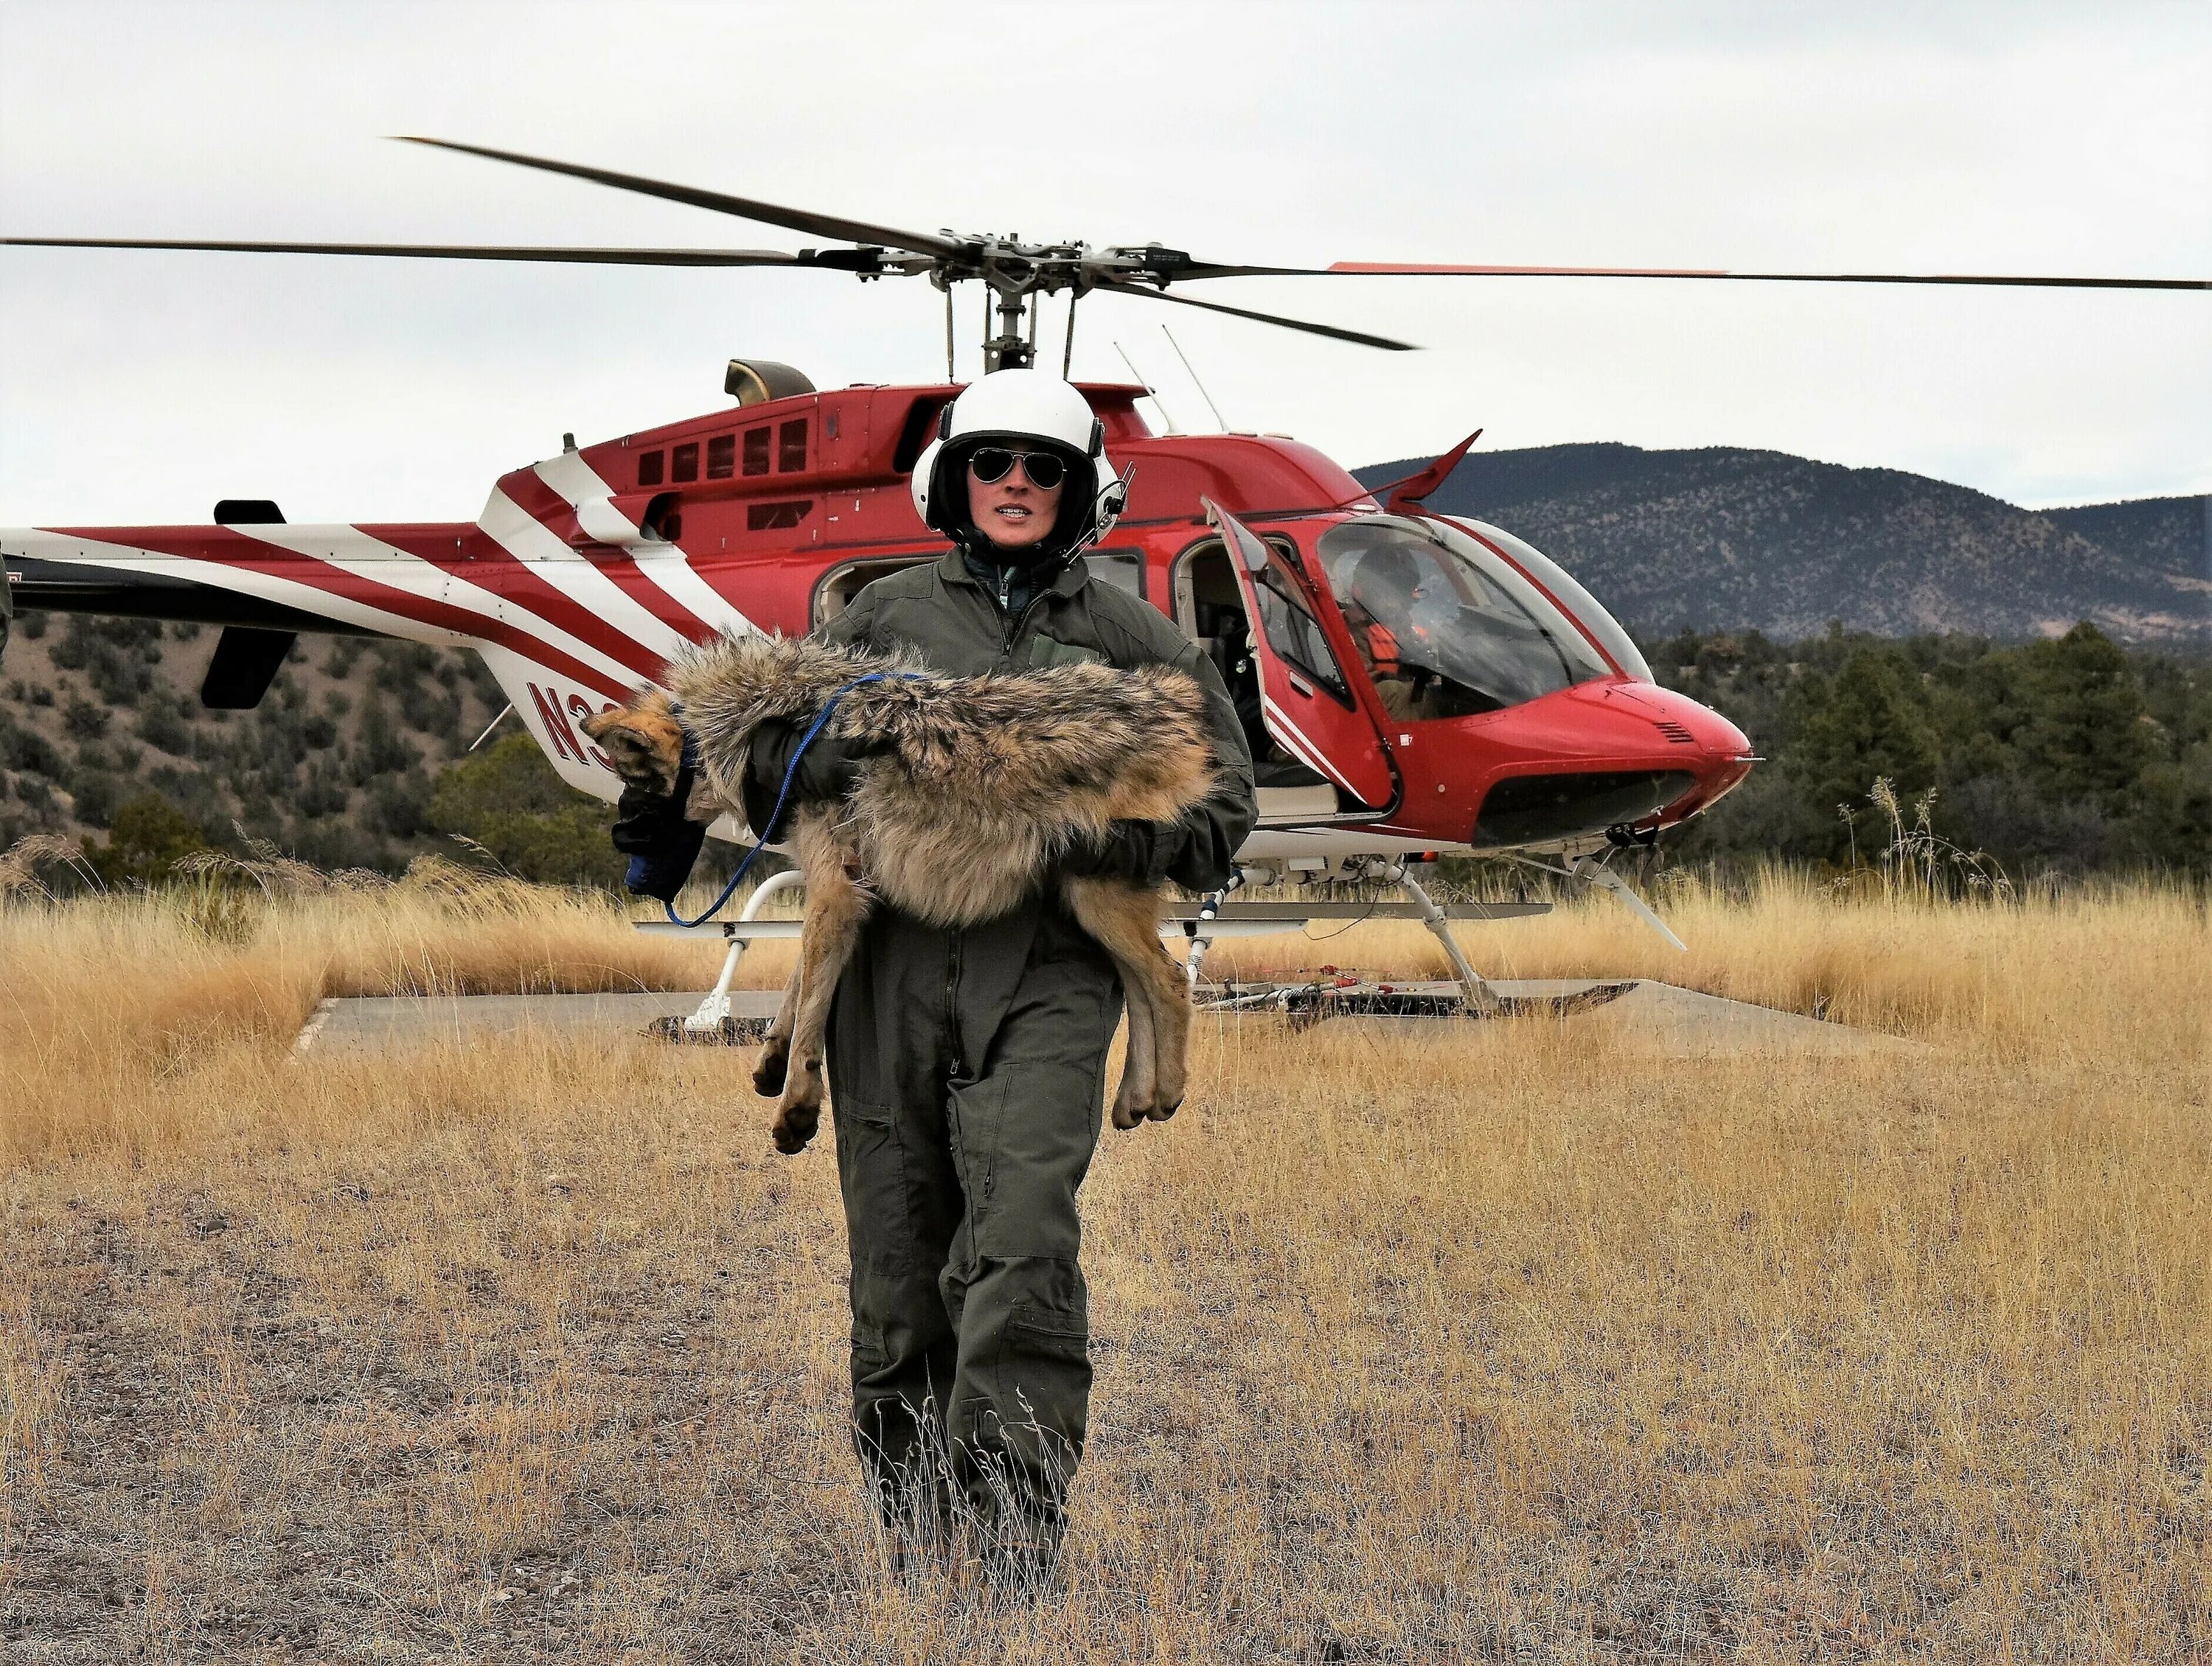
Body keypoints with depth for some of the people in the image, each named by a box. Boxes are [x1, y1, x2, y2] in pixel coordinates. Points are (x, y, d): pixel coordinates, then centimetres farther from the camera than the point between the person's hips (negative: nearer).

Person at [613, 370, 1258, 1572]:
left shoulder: (1132, 640, 13)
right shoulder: (883, 615, 16)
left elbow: (1221, 810, 11)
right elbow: (766, 759, 12)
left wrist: (1102, 837, -8)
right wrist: (865, 750, -10)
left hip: (1045, 973, -2)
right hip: (893, 965, 2)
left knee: (1020, 1246, -19)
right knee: (899, 1260, 4)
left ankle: (1015, 1531, -21)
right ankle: (913, 1535, 16)